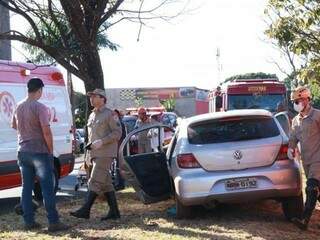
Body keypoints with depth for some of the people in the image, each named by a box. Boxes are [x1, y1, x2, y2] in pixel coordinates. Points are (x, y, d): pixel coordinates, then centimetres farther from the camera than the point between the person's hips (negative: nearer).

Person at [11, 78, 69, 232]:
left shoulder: (19, 107, 8)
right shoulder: (40, 107, -15)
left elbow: (14, 126, 24)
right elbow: (46, 132, -17)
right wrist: (51, 150, -7)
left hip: (23, 152, 7)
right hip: (39, 152, -7)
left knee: (27, 187, 10)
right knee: (47, 188, -4)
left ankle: (29, 221, 13)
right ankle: (53, 222, -4)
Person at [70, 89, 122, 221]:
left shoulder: (110, 114, -5)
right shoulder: (91, 116, 20)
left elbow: (117, 133, -11)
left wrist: (102, 142, -20)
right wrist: (88, 155, 20)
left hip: (105, 154, -9)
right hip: (95, 154, 9)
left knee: (95, 182, -12)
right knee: (106, 183, 9)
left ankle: (85, 210, -13)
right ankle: (114, 211, 13)